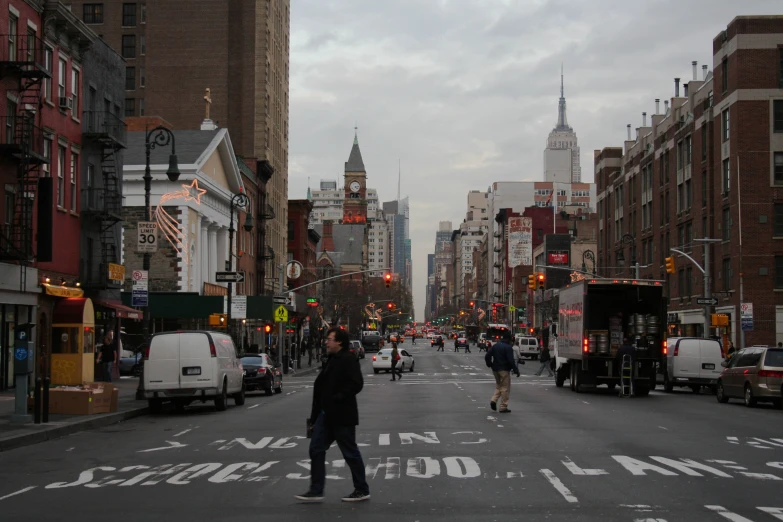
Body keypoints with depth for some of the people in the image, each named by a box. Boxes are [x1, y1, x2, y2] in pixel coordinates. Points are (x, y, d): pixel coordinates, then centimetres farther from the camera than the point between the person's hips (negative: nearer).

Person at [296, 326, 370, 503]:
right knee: (316, 449, 5)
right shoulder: (332, 361, 16)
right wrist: (314, 417, 17)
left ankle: (362, 490, 13)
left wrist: (337, 398, -22)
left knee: (350, 453, 1)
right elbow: (320, 387, 18)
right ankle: (316, 491, 9)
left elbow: (356, 384, -24)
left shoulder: (348, 360, -13)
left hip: (342, 416, -9)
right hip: (327, 414, 10)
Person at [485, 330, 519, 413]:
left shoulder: (495, 346, 8)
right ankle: (503, 407, 3)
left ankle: (494, 400, 0)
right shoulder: (508, 347, -13)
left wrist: (490, 365, 17)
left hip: (495, 369, 7)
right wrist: (516, 370, -13)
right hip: (504, 370, -7)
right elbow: (511, 360, -19)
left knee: (498, 386, 21)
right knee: (505, 388, 2)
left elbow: (487, 356, 7)